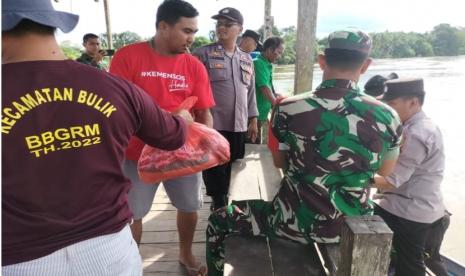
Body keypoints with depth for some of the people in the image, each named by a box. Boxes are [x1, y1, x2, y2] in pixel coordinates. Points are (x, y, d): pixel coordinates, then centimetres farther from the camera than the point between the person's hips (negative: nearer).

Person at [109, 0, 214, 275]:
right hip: (139, 153, -2)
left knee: (190, 207, 16)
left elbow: (204, 112, 1)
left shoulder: (195, 66, -1)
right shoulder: (127, 56, -9)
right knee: (131, 214, 11)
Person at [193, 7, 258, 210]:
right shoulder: (203, 54, -3)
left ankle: (228, 205, 33)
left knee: (234, 170, 14)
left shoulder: (246, 60, 12)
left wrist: (253, 119, 14)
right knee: (215, 171, 4)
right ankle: (219, 207, 22)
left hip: (239, 125, 5)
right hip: (212, 125, -5)